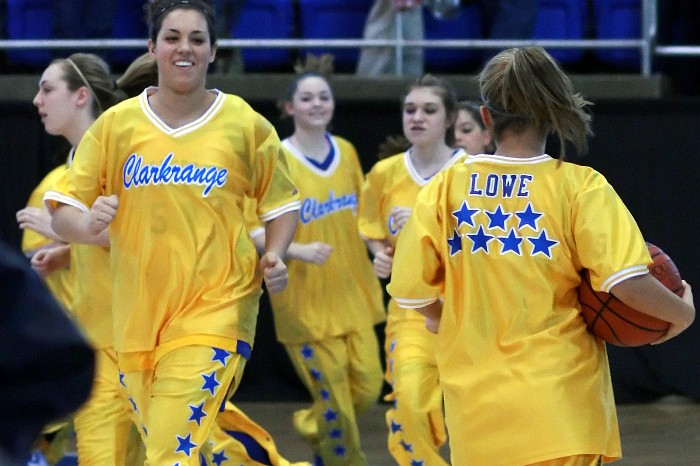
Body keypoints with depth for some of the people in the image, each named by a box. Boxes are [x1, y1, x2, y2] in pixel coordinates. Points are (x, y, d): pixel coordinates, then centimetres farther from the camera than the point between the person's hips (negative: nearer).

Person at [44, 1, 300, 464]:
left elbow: (281, 201, 12)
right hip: (138, 314, 3)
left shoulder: (246, 125, 0)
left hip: (216, 308, -3)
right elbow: (63, 213, 4)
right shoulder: (114, 125, 2)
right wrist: (87, 226, -19)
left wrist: (275, 256, -6)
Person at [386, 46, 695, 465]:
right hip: (560, 400, -2)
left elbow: (410, 291, 2)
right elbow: (627, 281, -15)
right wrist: (682, 312, 4)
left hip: (477, 409, 2)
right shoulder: (578, 186, -7)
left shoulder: (445, 188, 0)